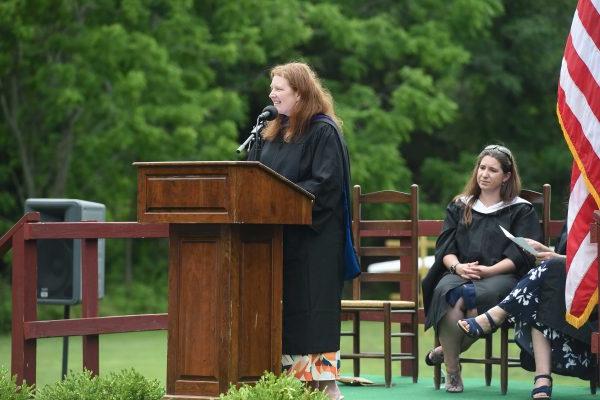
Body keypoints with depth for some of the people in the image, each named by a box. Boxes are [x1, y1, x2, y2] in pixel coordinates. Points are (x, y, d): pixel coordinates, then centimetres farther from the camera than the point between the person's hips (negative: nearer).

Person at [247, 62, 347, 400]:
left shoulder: (323, 131, -9)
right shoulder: (275, 131, 15)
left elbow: (325, 184, -17)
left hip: (312, 237, -8)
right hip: (279, 235, 8)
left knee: (310, 308, -7)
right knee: (284, 309, 7)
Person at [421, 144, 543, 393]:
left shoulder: (521, 211, 13)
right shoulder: (460, 207, 23)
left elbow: (520, 256, 2)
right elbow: (444, 247, 12)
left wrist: (488, 270, -14)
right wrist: (457, 266, -11)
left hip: (501, 276, -2)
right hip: (459, 273, 2)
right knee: (446, 291, -37)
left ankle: (447, 350, -16)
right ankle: (451, 371, -31)